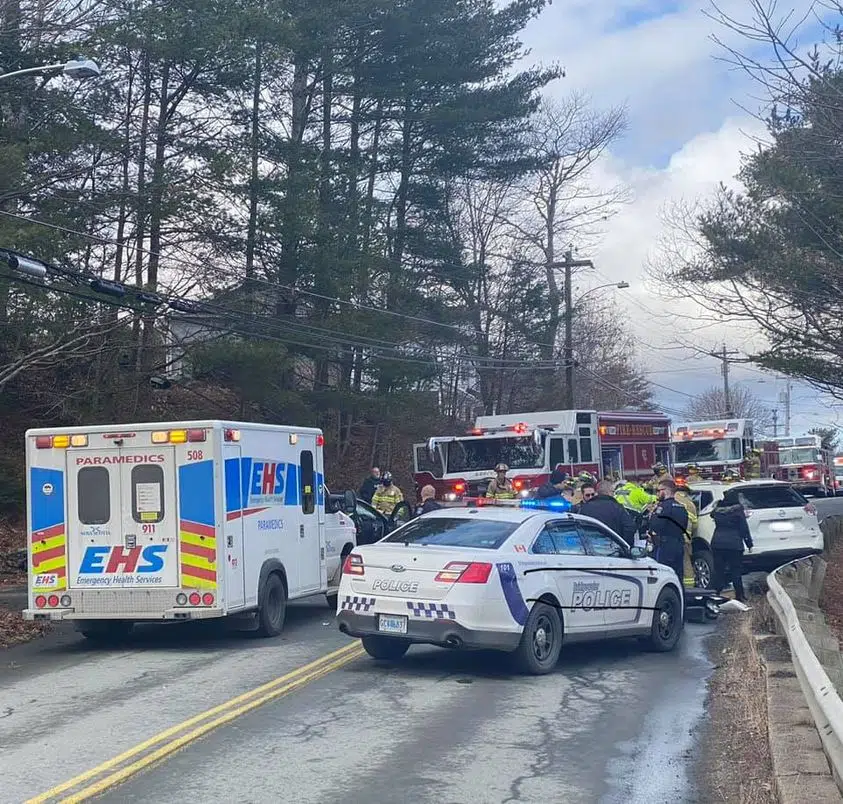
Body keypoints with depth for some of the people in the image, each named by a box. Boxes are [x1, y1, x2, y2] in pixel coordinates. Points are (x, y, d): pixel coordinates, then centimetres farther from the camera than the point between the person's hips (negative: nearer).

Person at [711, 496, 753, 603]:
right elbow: (744, 528, -3)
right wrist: (749, 543, 3)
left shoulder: (717, 510, 7)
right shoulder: (738, 510, -5)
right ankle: (739, 595, 4)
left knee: (718, 570, 5)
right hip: (734, 544, -3)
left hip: (717, 543, 3)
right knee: (736, 570, 3)